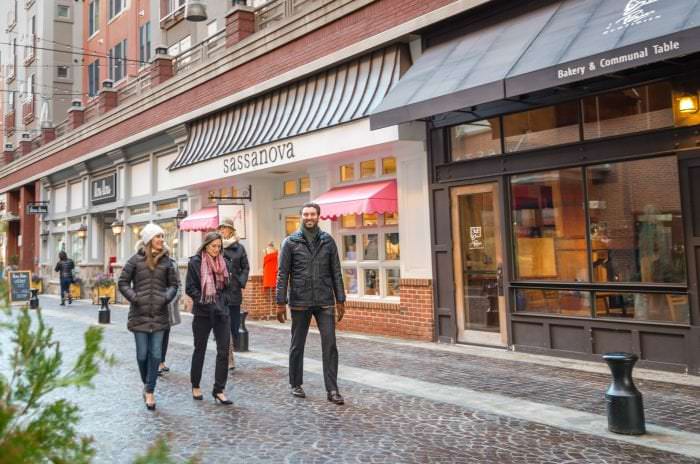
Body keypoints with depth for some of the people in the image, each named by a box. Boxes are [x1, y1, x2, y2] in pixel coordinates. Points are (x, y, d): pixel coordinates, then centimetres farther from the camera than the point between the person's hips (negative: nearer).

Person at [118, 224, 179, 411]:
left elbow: (173, 284, 9)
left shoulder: (166, 261, 4)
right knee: (142, 354, 5)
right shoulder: (136, 260, -1)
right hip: (139, 314, -1)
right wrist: (133, 297, -10)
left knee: (156, 354, 1)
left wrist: (167, 297, -8)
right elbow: (123, 282, 2)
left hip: (159, 314, 1)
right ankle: (146, 384, 30)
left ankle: (150, 391, 12)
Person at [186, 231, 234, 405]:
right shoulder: (195, 262, -4)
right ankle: (195, 386, 29)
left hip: (222, 312, 3)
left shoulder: (225, 262, 7)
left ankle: (219, 390, 7)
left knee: (224, 351, -1)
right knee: (200, 350, 11)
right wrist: (204, 300, -14)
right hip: (202, 313, -3)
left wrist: (222, 299, -2)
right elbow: (189, 288, -6)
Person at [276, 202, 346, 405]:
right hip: (300, 302, -1)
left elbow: (336, 272, 7)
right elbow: (283, 274, -1)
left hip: (325, 302, 1)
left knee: (329, 344, -4)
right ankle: (296, 385, 26)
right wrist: (281, 302, -5)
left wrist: (340, 300, 4)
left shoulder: (328, 241, 6)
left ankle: (332, 390, 2)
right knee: (297, 345, 11)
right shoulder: (291, 242, 1)